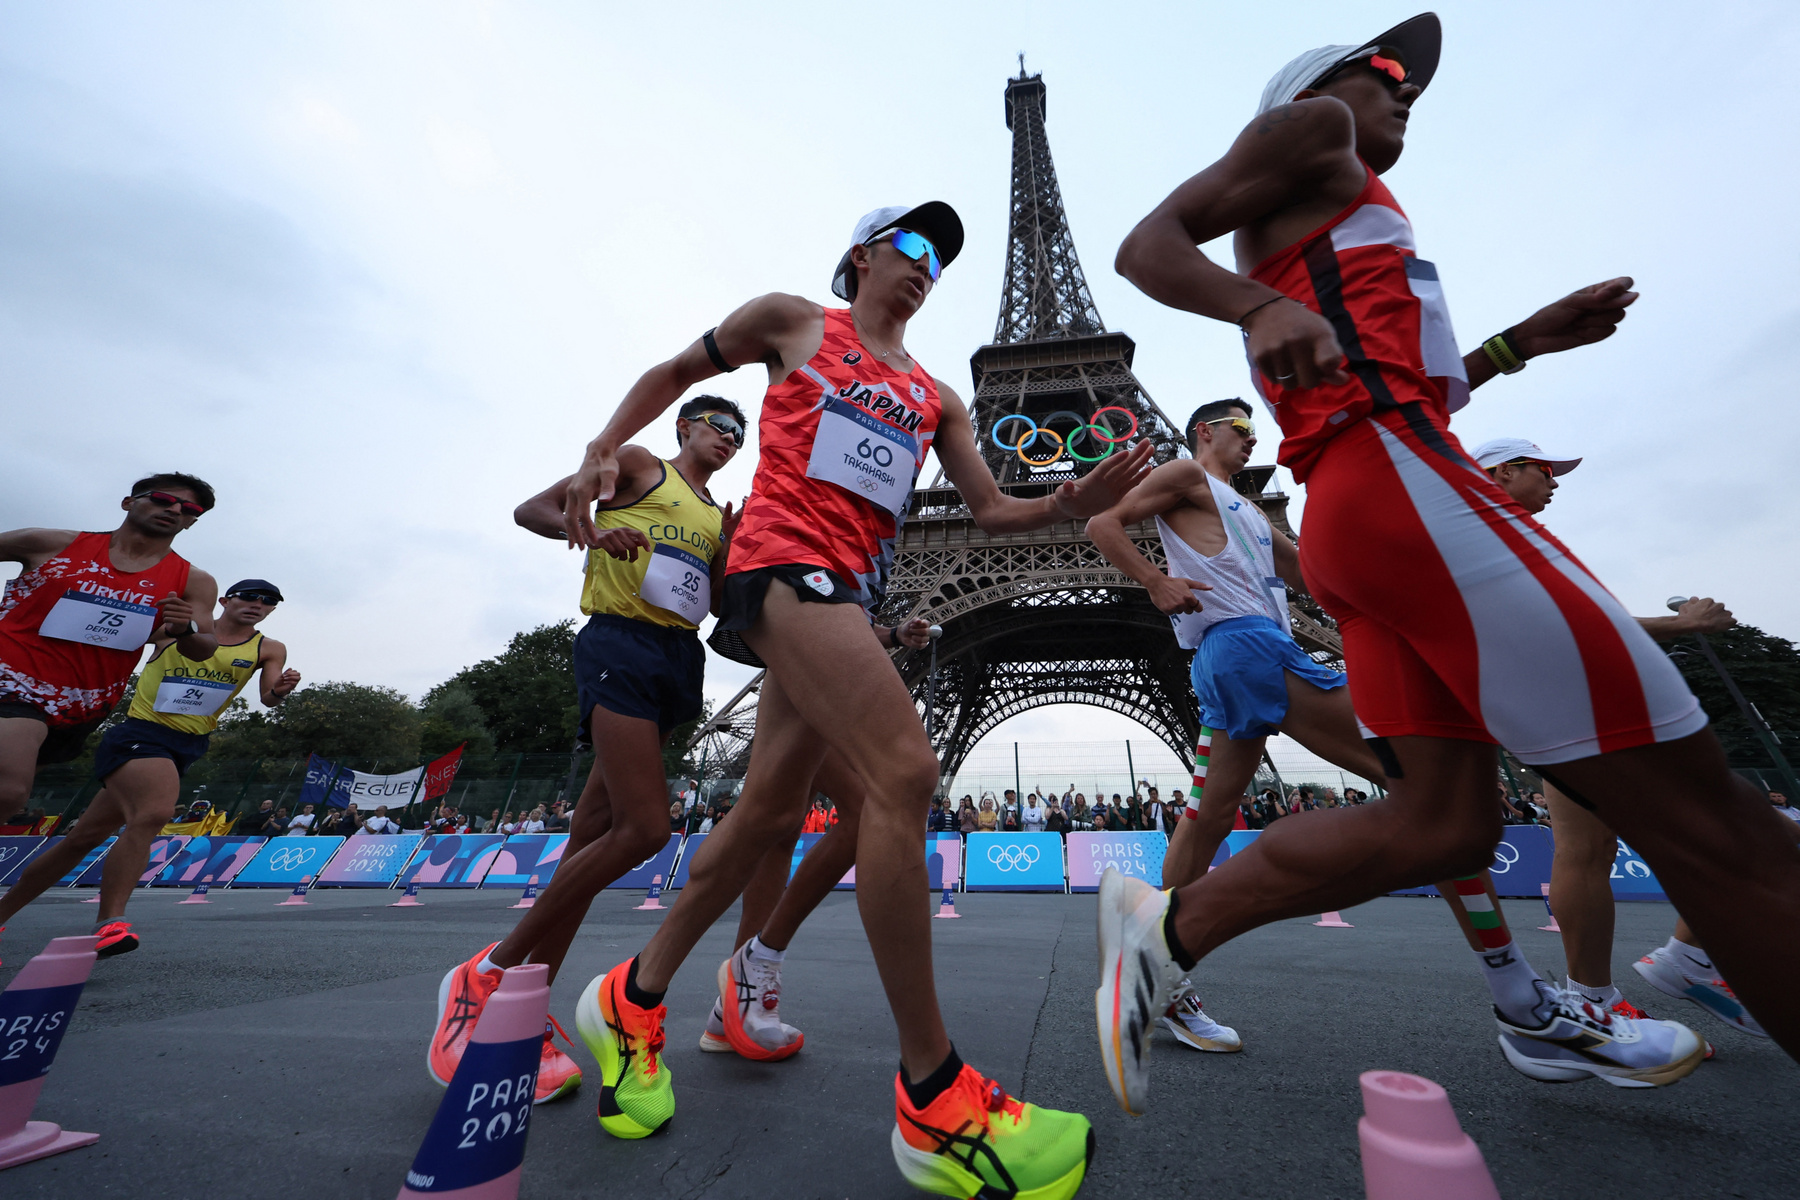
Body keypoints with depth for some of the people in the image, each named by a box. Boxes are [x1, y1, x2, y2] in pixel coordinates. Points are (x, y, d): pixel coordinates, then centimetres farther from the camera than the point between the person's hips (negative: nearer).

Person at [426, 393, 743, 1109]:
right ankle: (483, 974, 3)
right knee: (642, 828, -16)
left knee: (594, 832, 3)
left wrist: (732, 546, 8)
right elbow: (533, 509, 5)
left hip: (681, 659, 6)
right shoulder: (638, 465, 11)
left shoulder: (718, 516, 26)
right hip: (620, 643, -6)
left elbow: (721, 606, 22)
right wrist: (593, 530, -14)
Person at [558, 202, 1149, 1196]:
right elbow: (674, 372, 25)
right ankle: (933, 1099, -9)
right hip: (784, 562, -6)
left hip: (851, 594, 7)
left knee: (768, 811, 7)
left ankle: (632, 997, 29)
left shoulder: (934, 397, 24)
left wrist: (1069, 503, -3)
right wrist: (602, 451, 11)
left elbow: (990, 510, 16)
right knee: (906, 769, -24)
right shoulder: (793, 323, 15)